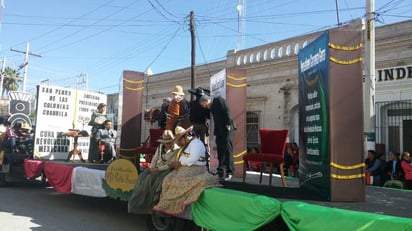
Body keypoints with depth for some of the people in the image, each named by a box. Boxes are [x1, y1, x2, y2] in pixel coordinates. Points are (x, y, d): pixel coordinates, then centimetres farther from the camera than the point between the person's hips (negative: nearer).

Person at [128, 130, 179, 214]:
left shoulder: (176, 150, -11)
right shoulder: (160, 147, 8)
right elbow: (155, 159, 13)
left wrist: (157, 169, -17)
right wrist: (152, 168, -5)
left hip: (166, 170, -6)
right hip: (156, 167, 6)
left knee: (150, 179, -27)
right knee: (142, 177, -16)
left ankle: (147, 204, -15)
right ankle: (137, 202, -11)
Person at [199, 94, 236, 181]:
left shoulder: (219, 100, -6)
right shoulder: (211, 107, 17)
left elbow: (227, 112, -14)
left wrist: (228, 125, -18)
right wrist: (215, 131, 10)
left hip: (227, 129, -8)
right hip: (219, 130, 8)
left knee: (227, 149, -9)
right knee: (220, 150, 7)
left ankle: (229, 172, -6)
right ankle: (221, 170, 14)